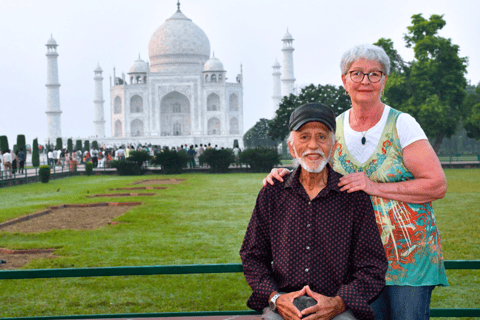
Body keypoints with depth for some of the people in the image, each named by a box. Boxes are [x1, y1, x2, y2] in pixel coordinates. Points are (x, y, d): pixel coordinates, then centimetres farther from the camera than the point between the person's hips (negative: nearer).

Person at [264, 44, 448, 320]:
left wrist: (375, 187, -18)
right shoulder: (335, 127, 5)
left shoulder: (401, 125, -7)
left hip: (410, 251, -3)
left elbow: (438, 185, -12)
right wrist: (285, 174, -6)